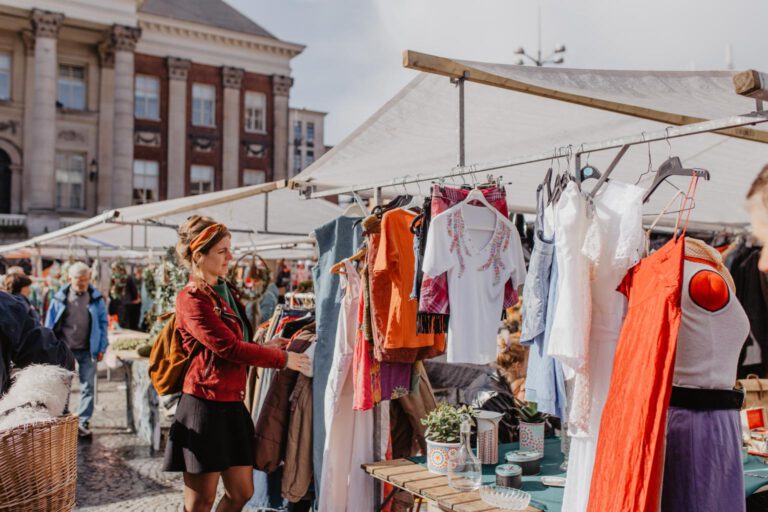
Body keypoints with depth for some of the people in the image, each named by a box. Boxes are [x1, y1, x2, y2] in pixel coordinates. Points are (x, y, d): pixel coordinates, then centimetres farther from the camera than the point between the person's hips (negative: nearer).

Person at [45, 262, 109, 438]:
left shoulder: (96, 298, 0)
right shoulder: (60, 298, 0)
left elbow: (103, 323, 3)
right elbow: (50, 324, 4)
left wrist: (102, 348, -2)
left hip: (87, 350, 0)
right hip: (64, 349, 0)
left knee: (87, 387, 2)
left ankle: (83, 422, 10)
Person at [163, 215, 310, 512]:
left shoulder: (226, 292, 14)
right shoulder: (192, 298, -13)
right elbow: (229, 348, -19)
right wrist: (283, 359, -12)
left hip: (232, 405, 8)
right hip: (205, 406, -8)